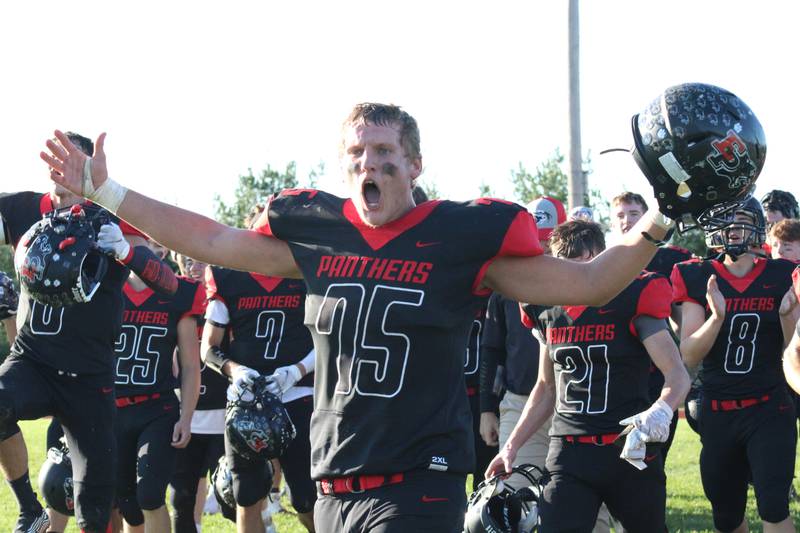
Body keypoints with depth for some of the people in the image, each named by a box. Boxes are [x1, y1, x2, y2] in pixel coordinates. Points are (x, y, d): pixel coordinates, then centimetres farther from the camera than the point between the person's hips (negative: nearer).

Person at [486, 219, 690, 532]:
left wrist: (662, 409, -33)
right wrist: (512, 445, 17)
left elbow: (677, 375, -11)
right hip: (568, 452, 3)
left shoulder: (631, 301, -7)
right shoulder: (549, 310, 9)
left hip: (629, 449, -3)